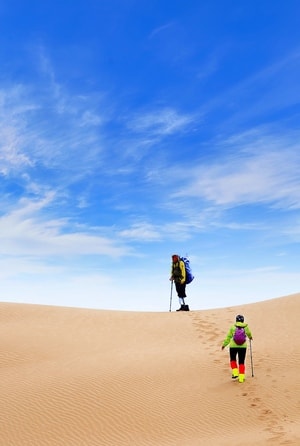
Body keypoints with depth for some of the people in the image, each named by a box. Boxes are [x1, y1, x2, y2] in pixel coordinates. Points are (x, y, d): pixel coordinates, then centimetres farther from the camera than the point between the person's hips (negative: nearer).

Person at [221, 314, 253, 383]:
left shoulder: (233, 327, -2)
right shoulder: (246, 327, 3)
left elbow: (228, 337, 1)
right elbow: (249, 333, 23)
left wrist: (224, 344, 13)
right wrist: (250, 337, 46)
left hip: (233, 346, -1)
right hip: (243, 347, 1)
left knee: (233, 360, 20)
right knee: (241, 362, 11)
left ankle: (235, 373, 6)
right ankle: (241, 377, 8)